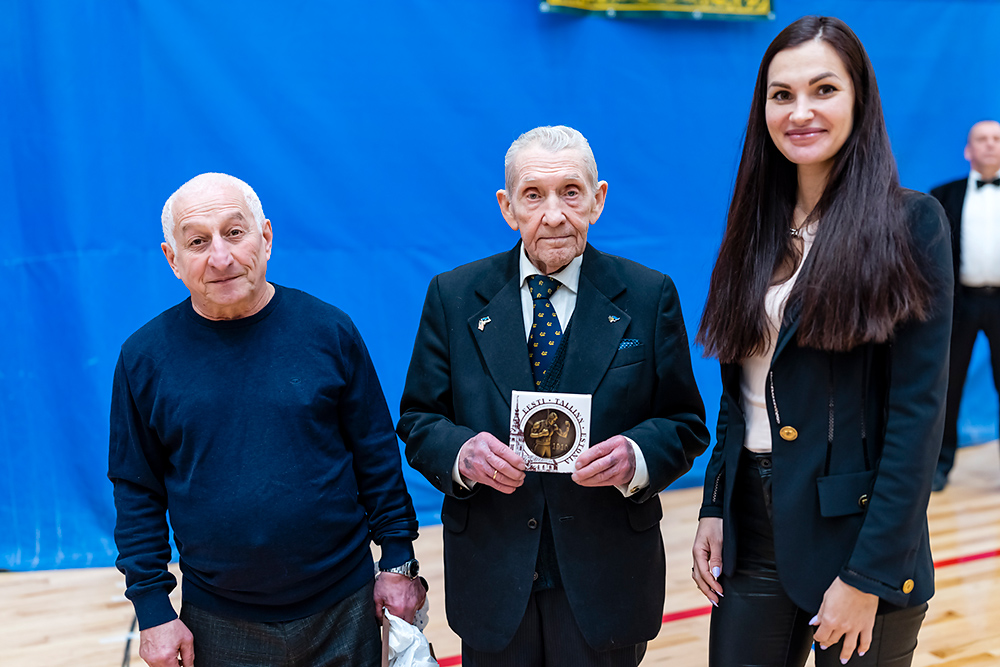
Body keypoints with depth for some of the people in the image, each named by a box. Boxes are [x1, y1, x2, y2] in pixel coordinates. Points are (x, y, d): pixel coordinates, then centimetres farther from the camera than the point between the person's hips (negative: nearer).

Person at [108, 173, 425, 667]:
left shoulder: (328, 331, -7)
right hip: (219, 626, 1)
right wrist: (152, 610, -1)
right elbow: (137, 494, 0)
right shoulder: (144, 357, -5)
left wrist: (399, 563, -1)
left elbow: (377, 456, -1)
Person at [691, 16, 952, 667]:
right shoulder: (757, 229, 6)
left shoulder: (910, 223, -10)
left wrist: (868, 575, -16)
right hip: (751, 531, 5)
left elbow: (918, 413, -14)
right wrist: (714, 509, 5)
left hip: (854, 533, -4)